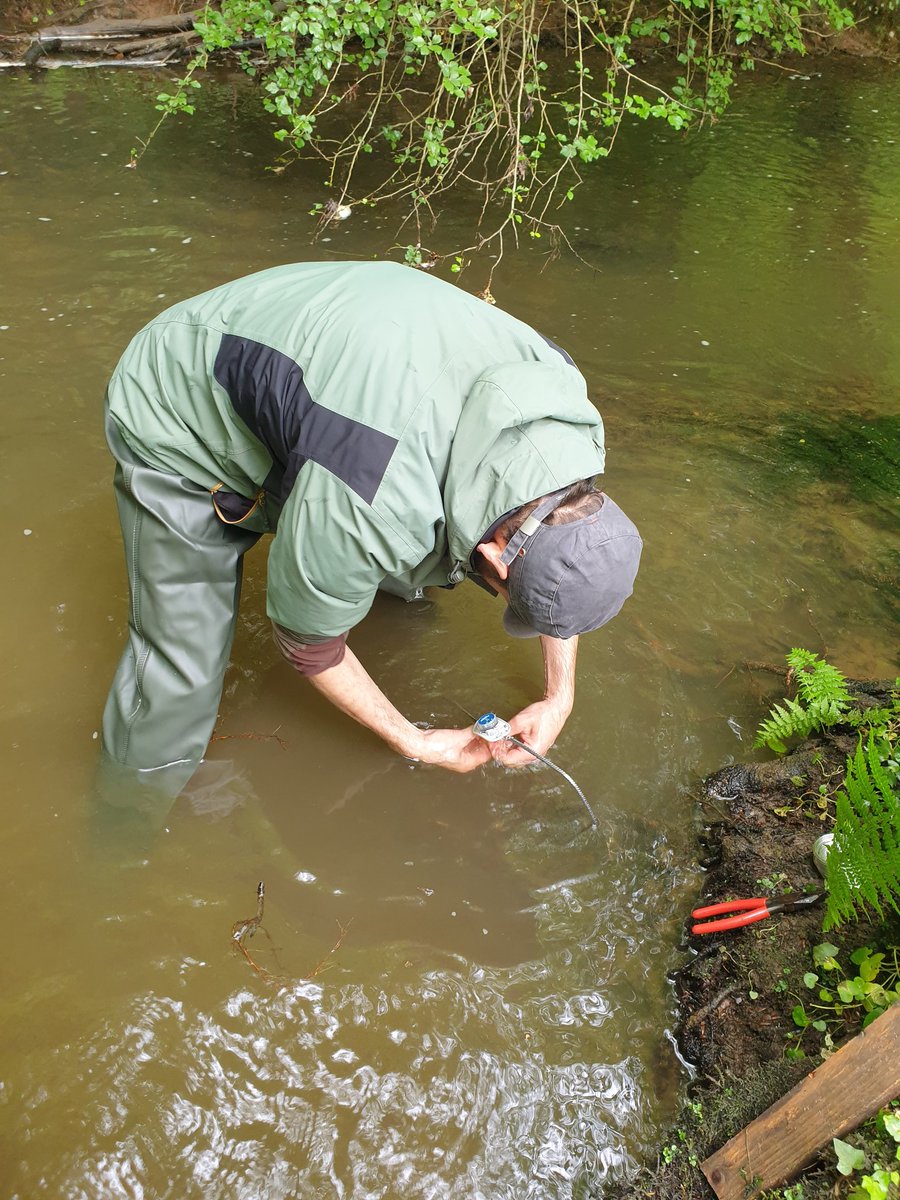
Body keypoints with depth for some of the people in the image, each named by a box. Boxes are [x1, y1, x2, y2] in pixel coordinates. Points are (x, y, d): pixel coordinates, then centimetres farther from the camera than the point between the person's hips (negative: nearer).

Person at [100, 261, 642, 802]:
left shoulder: (564, 400, -21)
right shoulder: (377, 508, -43)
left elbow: (563, 577, -1)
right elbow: (308, 644, -22)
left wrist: (559, 697, -1)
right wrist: (415, 743, -8)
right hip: (179, 427, -6)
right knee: (184, 662, -7)